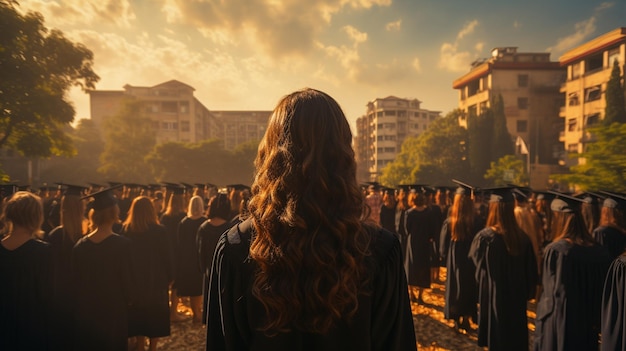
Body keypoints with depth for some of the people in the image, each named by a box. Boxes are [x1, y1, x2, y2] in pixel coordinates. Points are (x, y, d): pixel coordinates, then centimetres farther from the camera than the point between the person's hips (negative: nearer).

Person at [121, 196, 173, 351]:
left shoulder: (125, 230, -8)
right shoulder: (159, 231, -17)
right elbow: (167, 257, -11)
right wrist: (169, 277, 3)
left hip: (134, 280, 3)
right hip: (156, 280, -2)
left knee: (138, 317, 18)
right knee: (155, 318, 14)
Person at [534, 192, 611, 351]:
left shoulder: (555, 250, -20)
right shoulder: (599, 251, -3)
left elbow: (551, 292, -14)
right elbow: (602, 290, 6)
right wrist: (595, 320, 17)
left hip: (558, 326, -5)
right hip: (587, 326, 5)